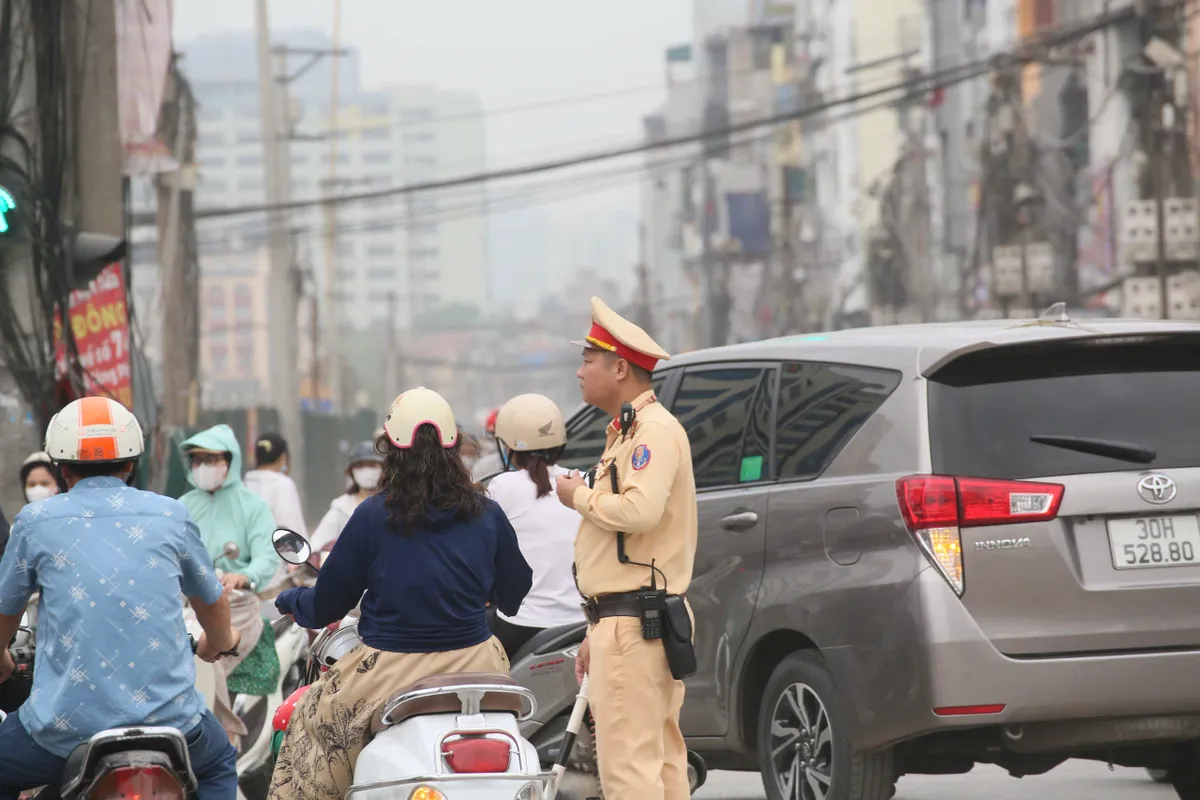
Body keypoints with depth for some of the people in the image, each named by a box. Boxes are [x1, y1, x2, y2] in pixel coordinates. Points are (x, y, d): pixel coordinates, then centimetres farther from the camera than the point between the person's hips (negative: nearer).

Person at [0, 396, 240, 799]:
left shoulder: (36, 521, 4)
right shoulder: (170, 515, 7)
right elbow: (212, 601, 23)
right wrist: (216, 643, 47)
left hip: (67, 724, -2)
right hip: (167, 717, 2)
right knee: (218, 765, 32)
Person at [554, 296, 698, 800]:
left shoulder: (654, 430, -11)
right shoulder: (628, 432, 23)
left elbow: (640, 510, -28)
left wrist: (580, 496, -10)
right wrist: (597, 633, 26)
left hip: (632, 625, -11)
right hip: (626, 620, 11)